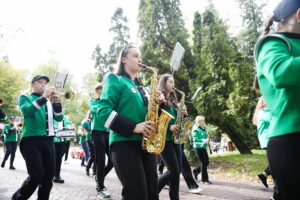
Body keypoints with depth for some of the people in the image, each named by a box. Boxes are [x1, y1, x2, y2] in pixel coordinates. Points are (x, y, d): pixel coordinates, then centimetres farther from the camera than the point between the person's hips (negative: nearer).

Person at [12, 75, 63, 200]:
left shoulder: (49, 102, 21)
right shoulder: (25, 98, 9)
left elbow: (59, 118, 7)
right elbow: (27, 111, -13)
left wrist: (56, 102, -9)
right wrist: (44, 97, -20)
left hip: (48, 141, 5)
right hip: (31, 140, -5)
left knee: (48, 176, 2)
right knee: (36, 176, -12)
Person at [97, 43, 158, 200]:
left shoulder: (141, 87, 24)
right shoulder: (115, 80, 2)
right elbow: (103, 111, -11)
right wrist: (133, 127, -19)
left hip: (145, 143, 7)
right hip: (124, 142, -7)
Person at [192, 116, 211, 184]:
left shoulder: (203, 129, 13)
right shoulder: (196, 130, -12)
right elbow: (195, 139, -19)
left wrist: (206, 140, 7)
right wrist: (204, 140, -25)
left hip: (203, 147, 8)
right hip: (199, 147, -8)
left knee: (207, 162, 11)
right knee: (203, 162, -5)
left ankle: (196, 171, 31)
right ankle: (204, 179, 6)